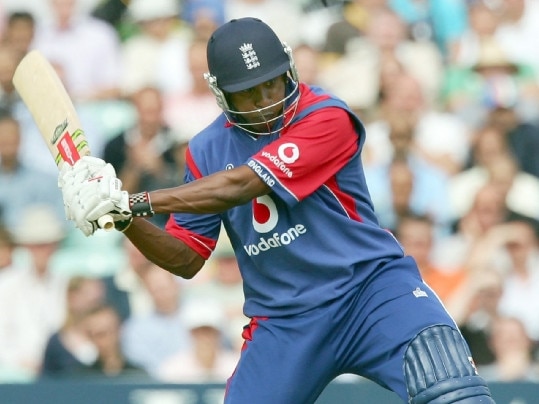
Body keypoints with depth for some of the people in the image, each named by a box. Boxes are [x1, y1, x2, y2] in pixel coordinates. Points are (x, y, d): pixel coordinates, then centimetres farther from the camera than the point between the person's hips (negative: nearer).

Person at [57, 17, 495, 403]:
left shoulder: (326, 119, -13)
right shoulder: (208, 151, 5)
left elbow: (241, 185, -22)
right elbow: (186, 258, 9)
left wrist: (134, 202, -25)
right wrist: (125, 218, -9)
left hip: (369, 286, -4)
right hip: (283, 320, 4)